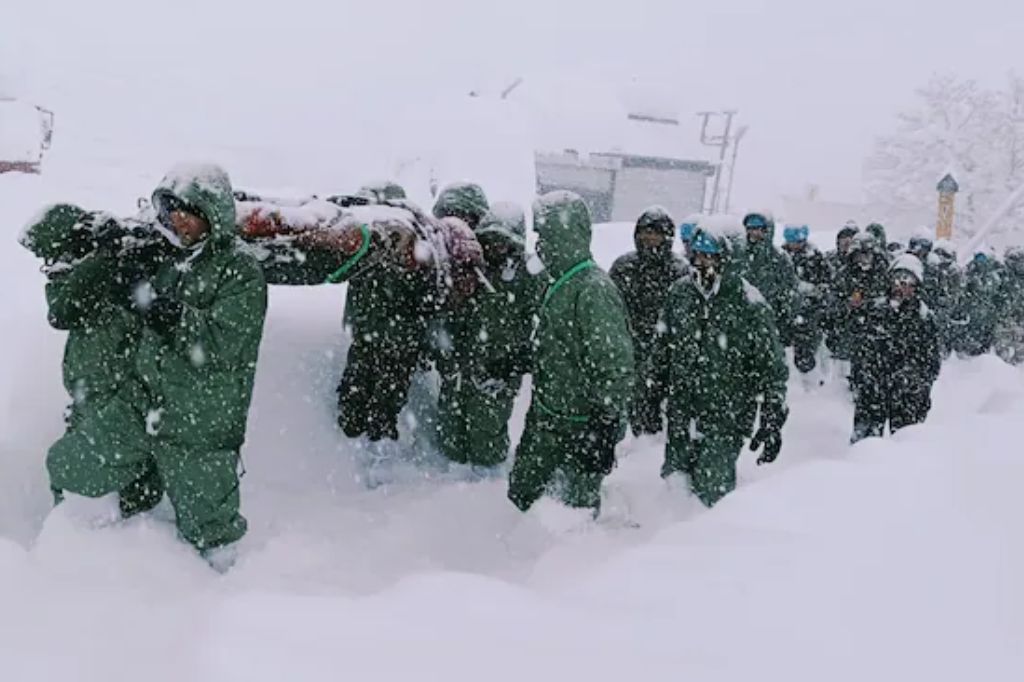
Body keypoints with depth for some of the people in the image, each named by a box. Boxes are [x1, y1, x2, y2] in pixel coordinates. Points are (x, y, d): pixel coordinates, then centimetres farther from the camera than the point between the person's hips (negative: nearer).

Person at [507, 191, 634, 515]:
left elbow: (615, 367, -24)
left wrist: (605, 427, -21)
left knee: (579, 507, 6)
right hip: (545, 421, 9)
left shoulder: (594, 290, -22)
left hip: (582, 426, -9)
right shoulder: (560, 283, 9)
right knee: (520, 495, 17)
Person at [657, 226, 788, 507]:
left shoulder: (749, 304, -13)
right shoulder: (680, 292, 3)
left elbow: (772, 368, -8)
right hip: (681, 413, 5)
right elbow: (666, 343, 18)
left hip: (726, 420, -5)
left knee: (711, 491, -5)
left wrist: (772, 423, -11)